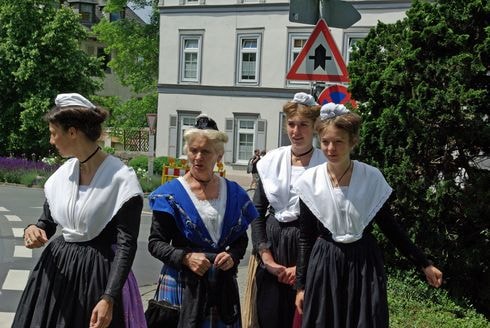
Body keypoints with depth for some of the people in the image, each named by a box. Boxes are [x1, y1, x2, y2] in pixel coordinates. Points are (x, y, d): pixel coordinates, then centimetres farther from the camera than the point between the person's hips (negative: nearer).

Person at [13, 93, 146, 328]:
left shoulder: (121, 178, -15)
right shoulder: (61, 174, 4)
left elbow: (126, 245, -17)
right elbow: (47, 222, 15)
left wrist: (109, 298, -23)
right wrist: (33, 230, -8)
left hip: (97, 274, -6)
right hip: (56, 270, 6)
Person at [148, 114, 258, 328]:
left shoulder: (234, 193, 6)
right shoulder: (172, 193, -3)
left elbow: (242, 239, 14)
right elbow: (155, 243, -3)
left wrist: (233, 256, -6)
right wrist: (186, 257, -18)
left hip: (222, 284, 3)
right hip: (182, 283, -2)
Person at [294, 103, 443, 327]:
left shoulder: (372, 178, -7)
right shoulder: (310, 181, -5)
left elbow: (389, 226, 3)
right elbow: (305, 237, 2)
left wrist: (423, 264, 1)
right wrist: (301, 285, 2)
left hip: (364, 264, 0)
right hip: (324, 266, 0)